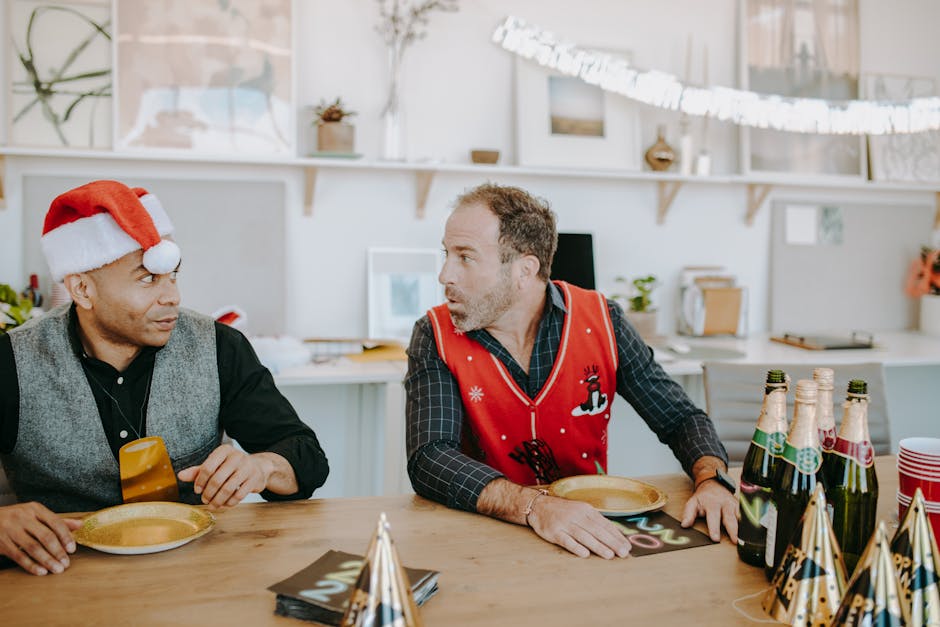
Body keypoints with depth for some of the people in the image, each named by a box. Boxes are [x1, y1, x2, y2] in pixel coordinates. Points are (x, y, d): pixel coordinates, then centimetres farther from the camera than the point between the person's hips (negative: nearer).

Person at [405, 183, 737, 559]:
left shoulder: (600, 320, -6)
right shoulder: (436, 336, -10)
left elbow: (680, 419, 1)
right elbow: (429, 459, -22)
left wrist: (713, 481, -19)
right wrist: (536, 507, -35)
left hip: (590, 526, 1)